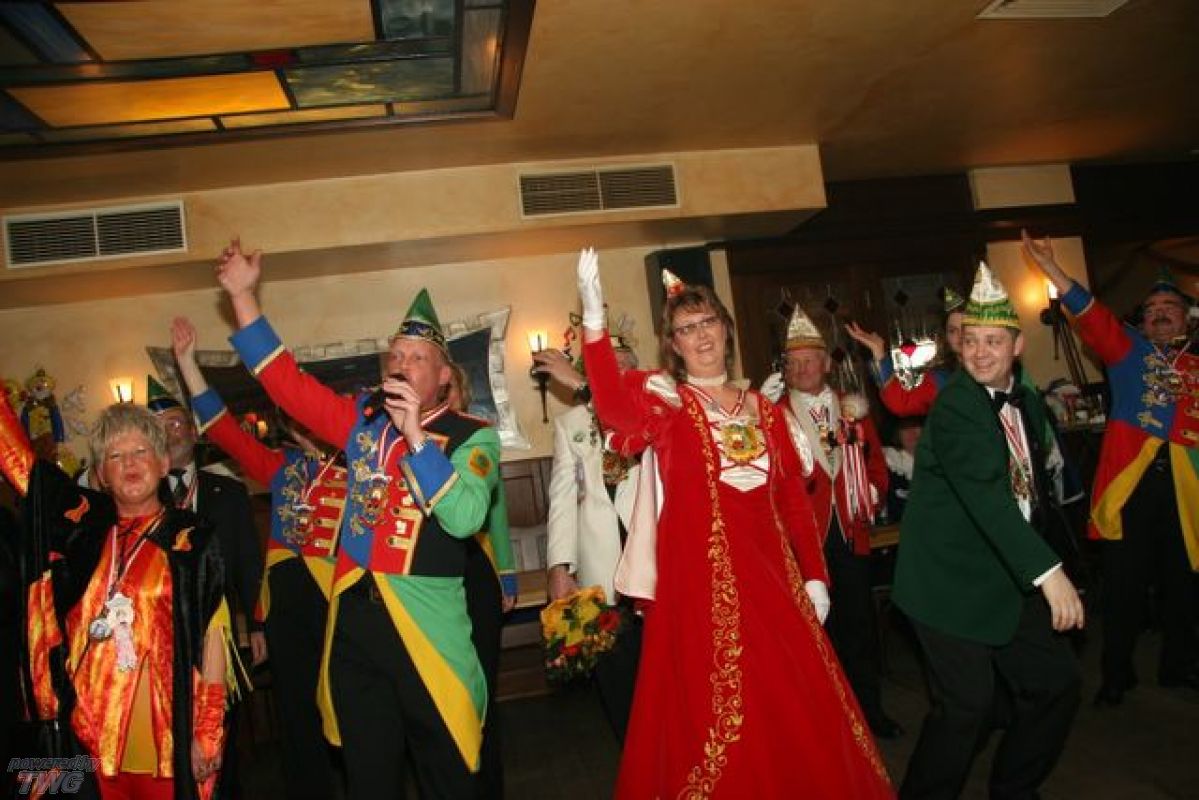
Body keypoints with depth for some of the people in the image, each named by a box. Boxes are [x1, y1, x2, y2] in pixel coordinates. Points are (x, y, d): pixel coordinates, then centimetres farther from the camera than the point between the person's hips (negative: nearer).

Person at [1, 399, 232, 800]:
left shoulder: (192, 538, -6)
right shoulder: (83, 522, 5)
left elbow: (212, 638, -7)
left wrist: (208, 734, -9)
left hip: (168, 730, -3)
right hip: (93, 727, 4)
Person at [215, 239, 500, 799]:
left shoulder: (471, 436, -5)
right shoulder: (364, 416, 8)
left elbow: (464, 518, -19)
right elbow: (285, 380, 12)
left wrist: (415, 435, -23)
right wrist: (243, 295, 9)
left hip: (426, 622, -4)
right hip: (353, 613, 4)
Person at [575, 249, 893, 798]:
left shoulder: (763, 408, 13)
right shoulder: (664, 399, 0)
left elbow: (793, 496, 13)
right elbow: (614, 409, -24)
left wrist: (814, 575, 8)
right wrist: (594, 319, -34)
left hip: (770, 570, 5)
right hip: (700, 573, -4)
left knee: (797, 709, 12)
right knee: (716, 707, 3)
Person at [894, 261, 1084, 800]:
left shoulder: (1028, 403, 8)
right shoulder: (955, 404, -18)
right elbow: (985, 492, -30)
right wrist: (1048, 571, -37)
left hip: (1010, 576, 8)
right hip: (951, 579, -8)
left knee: (1057, 681, 11)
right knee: (968, 706, -7)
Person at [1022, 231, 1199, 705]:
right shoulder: (1129, 351, 8)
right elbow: (1092, 318, -7)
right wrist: (1051, 269, -18)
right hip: (1129, 479, -2)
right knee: (1124, 583, 2)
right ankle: (1116, 674, 14)